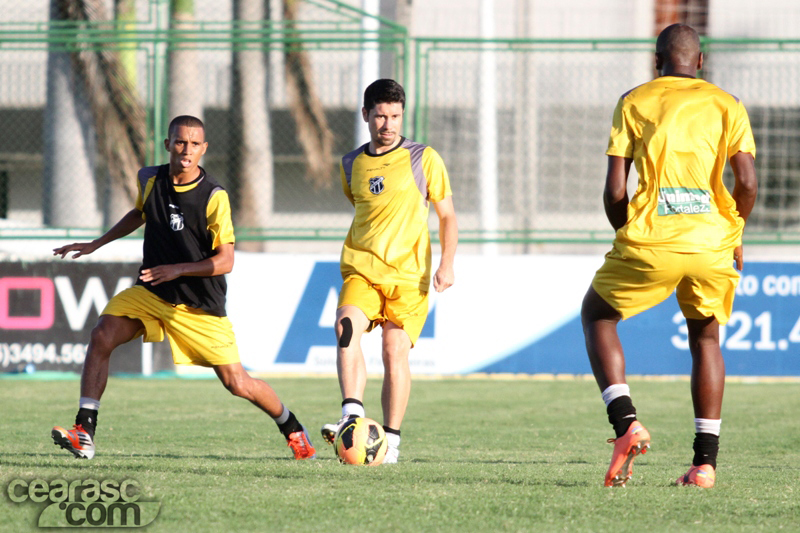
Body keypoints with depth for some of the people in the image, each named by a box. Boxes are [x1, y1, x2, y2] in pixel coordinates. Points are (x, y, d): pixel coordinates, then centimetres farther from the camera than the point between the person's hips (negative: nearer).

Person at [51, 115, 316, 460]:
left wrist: (178, 269, -24)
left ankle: (292, 428, 26)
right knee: (102, 337, -21)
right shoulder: (149, 180, -2)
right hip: (150, 292, 4)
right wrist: (97, 244, 21)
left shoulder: (214, 197, -15)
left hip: (201, 308, -3)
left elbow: (225, 261, -14)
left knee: (237, 384, -2)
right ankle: (84, 433, -21)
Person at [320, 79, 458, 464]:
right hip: (361, 269, 2)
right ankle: (352, 414, -32)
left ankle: (391, 439, 4)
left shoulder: (423, 159, 1)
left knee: (395, 350, -7)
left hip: (408, 273, -2)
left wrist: (447, 263, -5)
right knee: (346, 327, -24)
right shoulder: (351, 165, 11)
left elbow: (446, 215, 5)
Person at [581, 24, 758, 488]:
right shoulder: (727, 105, 9)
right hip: (711, 243, 2)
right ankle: (706, 460, 12)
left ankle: (626, 421, 0)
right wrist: (734, 236, 15)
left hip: (650, 242, -2)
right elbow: (747, 183, -2)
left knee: (597, 314, 21)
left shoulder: (634, 102, 8)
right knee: (705, 336, 23)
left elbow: (615, 190, 1)